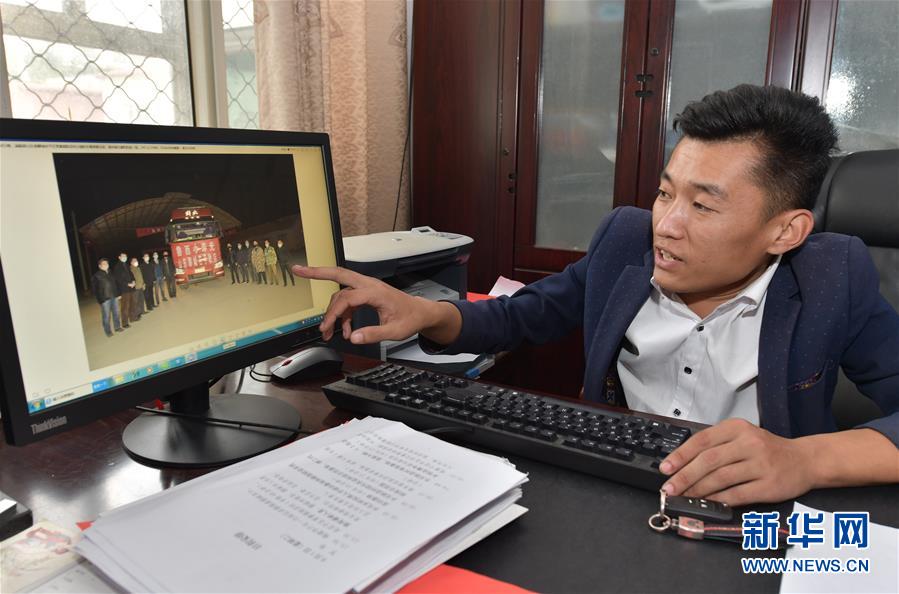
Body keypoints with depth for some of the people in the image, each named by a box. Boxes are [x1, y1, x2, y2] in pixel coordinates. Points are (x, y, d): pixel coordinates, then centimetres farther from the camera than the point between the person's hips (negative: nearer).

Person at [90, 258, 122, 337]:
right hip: (104, 298, -6)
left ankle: (117, 327, 29)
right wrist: (99, 297, -8)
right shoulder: (96, 276, -8)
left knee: (116, 313, 15)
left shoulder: (110, 273, 9)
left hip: (114, 296, 6)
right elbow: (94, 288, -6)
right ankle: (108, 331, 9)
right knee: (106, 315, -1)